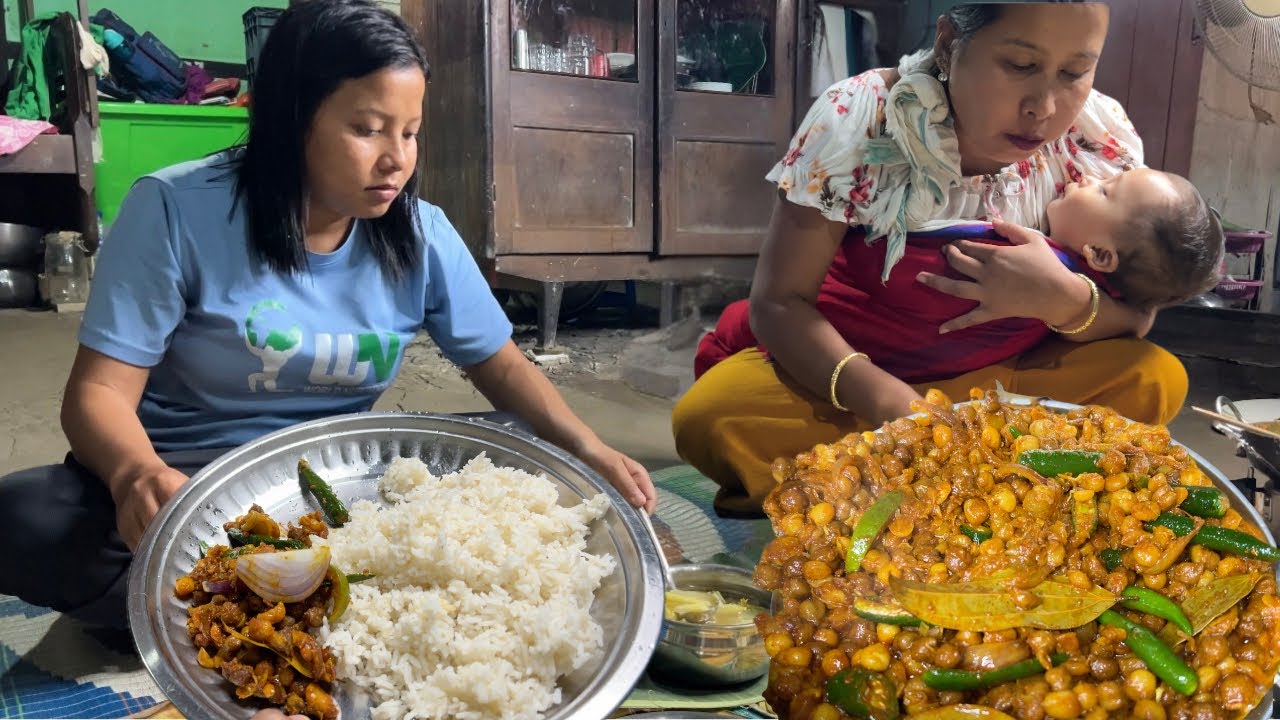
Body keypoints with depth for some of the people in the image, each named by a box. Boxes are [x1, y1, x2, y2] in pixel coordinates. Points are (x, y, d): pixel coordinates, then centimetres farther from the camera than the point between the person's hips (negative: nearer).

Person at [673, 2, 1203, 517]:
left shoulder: (1102, 139, -13)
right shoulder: (856, 121, -21)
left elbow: (1136, 322, -6)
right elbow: (778, 301, -19)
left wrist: (1065, 297, -30)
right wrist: (892, 404, -34)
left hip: (1009, 373, 3)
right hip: (851, 359, -2)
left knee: (1156, 379, -21)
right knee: (709, 418, -27)